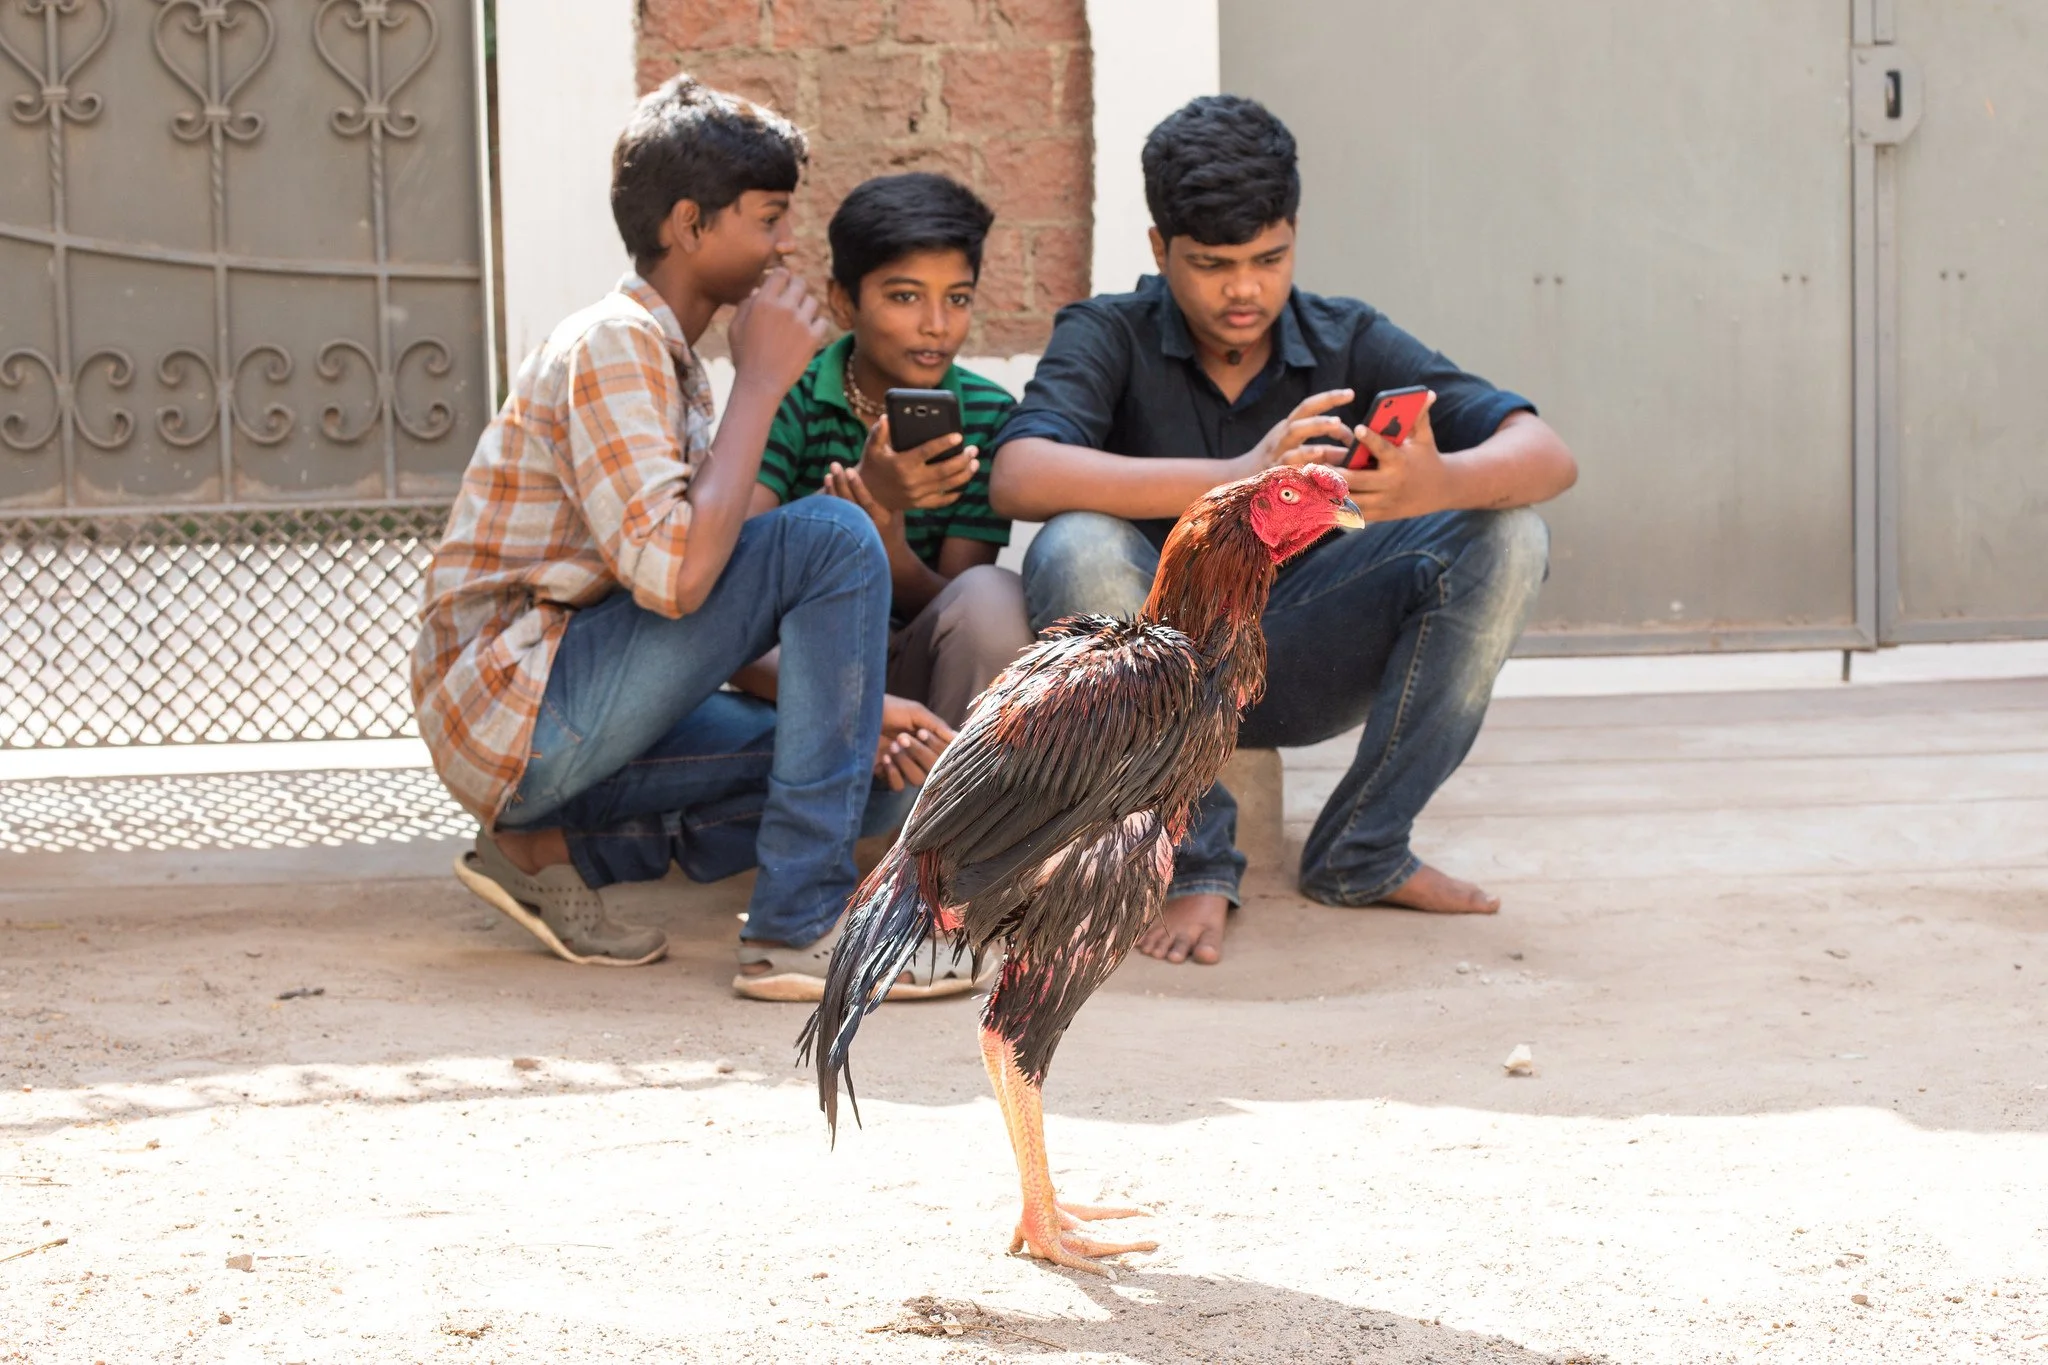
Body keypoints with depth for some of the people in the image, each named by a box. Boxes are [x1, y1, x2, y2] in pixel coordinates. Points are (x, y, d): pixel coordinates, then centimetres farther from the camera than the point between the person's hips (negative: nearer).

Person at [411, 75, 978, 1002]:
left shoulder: (671, 364, 18)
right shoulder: (613, 344, -13)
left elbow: (695, 604, 16)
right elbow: (672, 578, -27)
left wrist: (861, 705, 1)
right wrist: (761, 382, -16)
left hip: (563, 722, 10)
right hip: (517, 708, -10)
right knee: (832, 538, -18)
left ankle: (552, 845, 5)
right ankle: (797, 928, -20)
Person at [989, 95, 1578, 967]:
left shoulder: (1348, 343, -2)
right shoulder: (1108, 338, -9)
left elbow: (1547, 458, -14)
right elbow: (1018, 479, -31)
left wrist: (1442, 482, -39)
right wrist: (1234, 480, -44)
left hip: (1297, 670, 3)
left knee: (1506, 537, -18)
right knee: (1079, 550, -34)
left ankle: (1360, 853, -9)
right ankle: (1192, 859, -16)